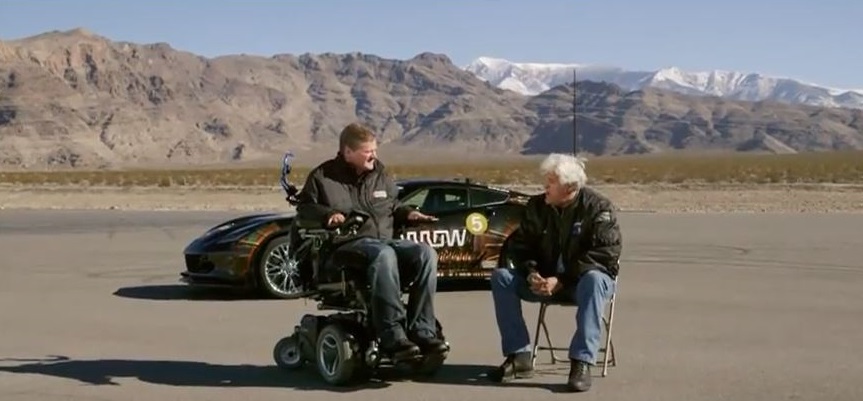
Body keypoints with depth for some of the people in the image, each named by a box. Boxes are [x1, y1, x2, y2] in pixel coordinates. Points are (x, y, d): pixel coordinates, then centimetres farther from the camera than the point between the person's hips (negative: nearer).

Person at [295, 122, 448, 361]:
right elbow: (304, 207, 8)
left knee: (426, 253, -25)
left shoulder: (380, 174, 22)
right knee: (383, 254, -41)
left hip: (386, 240, 6)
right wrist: (327, 214, -11)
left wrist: (407, 213, 13)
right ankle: (393, 337, -44)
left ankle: (422, 331, -27)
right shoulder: (323, 176, 7)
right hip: (349, 244, -6)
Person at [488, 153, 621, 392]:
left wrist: (562, 281, -27)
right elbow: (520, 245, 5)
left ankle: (581, 362, -39)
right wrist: (531, 273, -18)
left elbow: (605, 255, -22)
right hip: (546, 280, 4)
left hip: (582, 281, -4)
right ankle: (519, 356, -18)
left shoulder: (598, 207, -15)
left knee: (593, 280, -40)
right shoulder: (537, 206, -2)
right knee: (501, 277, -16)